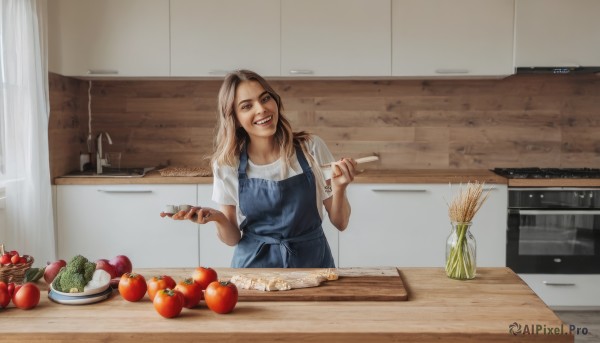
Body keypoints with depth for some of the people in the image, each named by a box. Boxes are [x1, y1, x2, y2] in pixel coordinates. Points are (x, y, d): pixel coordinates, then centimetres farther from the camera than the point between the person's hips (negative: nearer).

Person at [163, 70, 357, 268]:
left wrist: (338, 189, -23)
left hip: (312, 261, 0)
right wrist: (217, 218, -22)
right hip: (254, 266, 0)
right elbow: (233, 238, -3)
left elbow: (340, 223, -4)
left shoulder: (311, 148, -10)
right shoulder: (226, 164, -9)